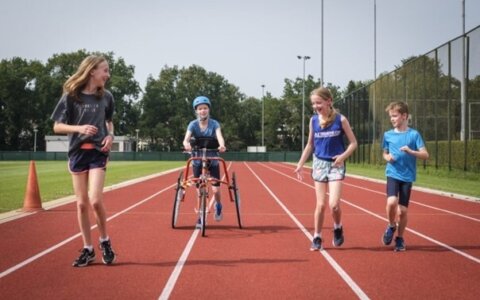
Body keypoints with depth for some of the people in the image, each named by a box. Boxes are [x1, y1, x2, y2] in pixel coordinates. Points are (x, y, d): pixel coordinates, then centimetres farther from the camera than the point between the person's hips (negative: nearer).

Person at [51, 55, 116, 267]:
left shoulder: (106, 97, 4)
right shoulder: (71, 96, -5)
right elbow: (57, 127, -3)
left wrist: (110, 136, -1)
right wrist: (79, 128, -19)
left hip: (98, 152, 0)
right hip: (78, 152, 0)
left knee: (95, 200, -14)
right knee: (82, 203, 3)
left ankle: (104, 241, 8)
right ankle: (88, 249, 15)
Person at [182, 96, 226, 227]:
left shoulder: (214, 124, -12)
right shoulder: (193, 124, -10)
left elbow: (219, 136, -29)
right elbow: (186, 138, -26)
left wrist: (222, 145, -52)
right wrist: (186, 144, -50)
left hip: (213, 160, -1)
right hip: (197, 161, 1)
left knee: (216, 190, -6)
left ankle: (218, 206, 28)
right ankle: (200, 217, 17)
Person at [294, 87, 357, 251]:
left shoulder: (340, 119, -8)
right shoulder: (313, 120, 2)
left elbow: (353, 142, -2)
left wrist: (343, 156, -18)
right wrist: (300, 164, 9)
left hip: (336, 165, -2)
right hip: (319, 163, 3)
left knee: (333, 204, -13)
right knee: (320, 205, 2)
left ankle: (338, 228, 16)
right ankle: (317, 238, 16)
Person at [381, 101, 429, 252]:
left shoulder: (414, 134, -3)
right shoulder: (388, 135, 5)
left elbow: (425, 155, -6)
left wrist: (410, 151, -23)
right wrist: (387, 157, -5)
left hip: (407, 176, -1)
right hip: (392, 174, 1)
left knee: (402, 210, 1)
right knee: (391, 202, -23)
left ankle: (400, 238, 22)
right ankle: (391, 226, 6)